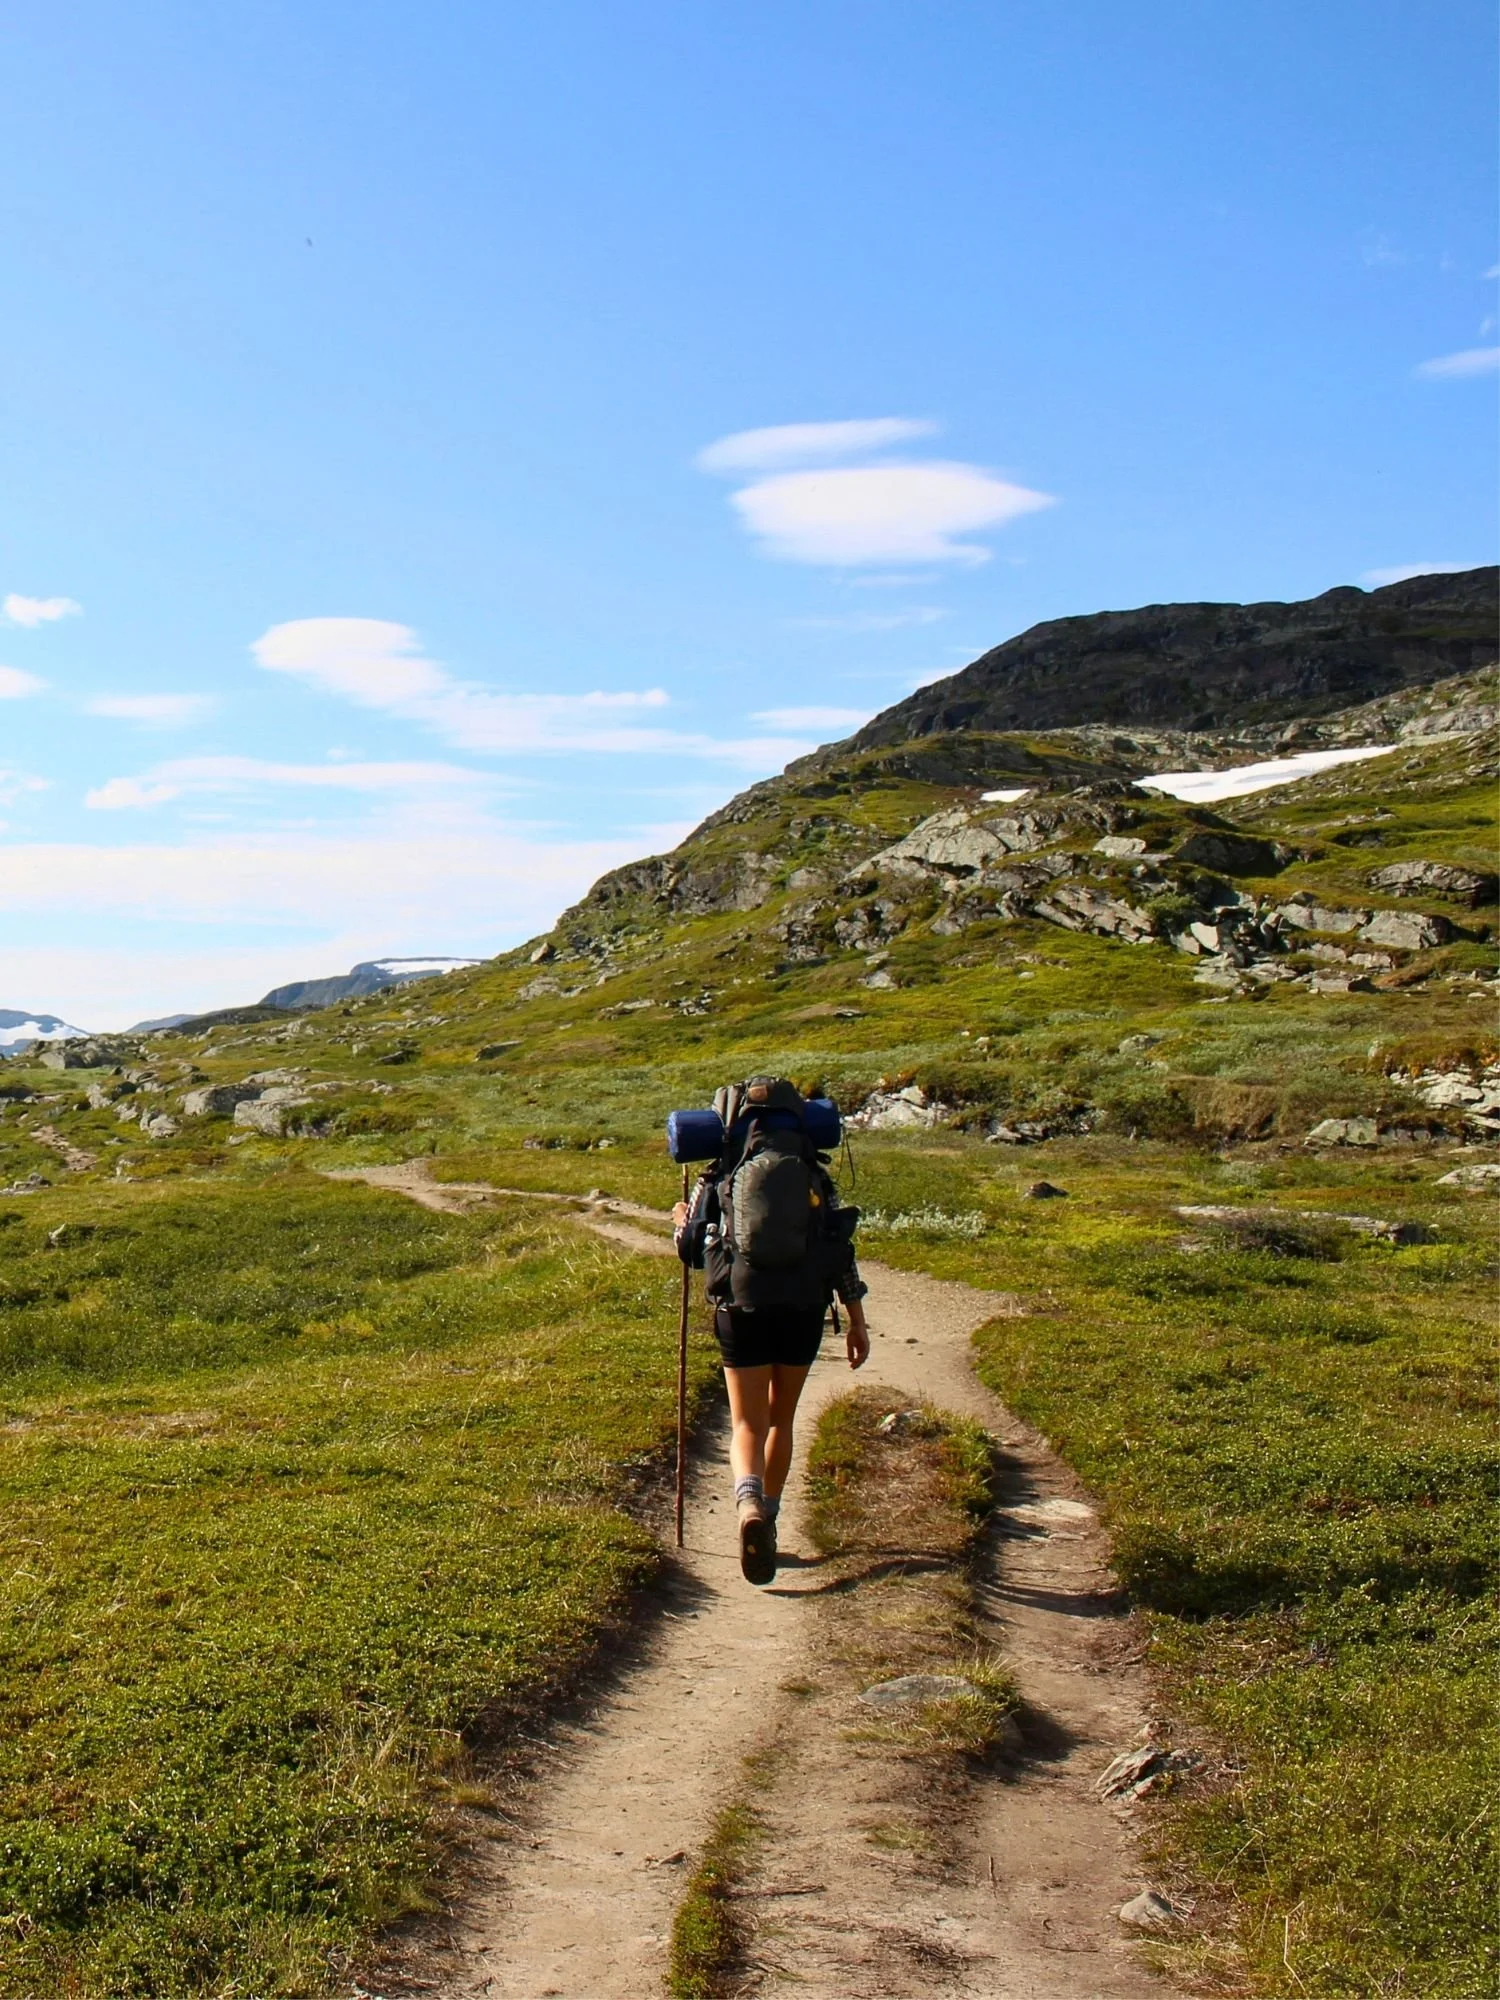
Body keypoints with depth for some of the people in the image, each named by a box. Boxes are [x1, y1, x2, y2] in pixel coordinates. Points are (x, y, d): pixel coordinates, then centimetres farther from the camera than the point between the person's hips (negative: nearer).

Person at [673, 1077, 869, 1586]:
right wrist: (856, 1320, 7)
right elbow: (842, 1252, 3)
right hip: (803, 1310, 1)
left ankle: (750, 1506, -27)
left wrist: (680, 1223, 33)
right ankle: (767, 1516, 26)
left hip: (742, 1309, -1)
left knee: (748, 1424, 1)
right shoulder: (815, 1175, 8)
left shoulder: (718, 1178, 6)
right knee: (780, 1417, 20)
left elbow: (693, 1250, 10)